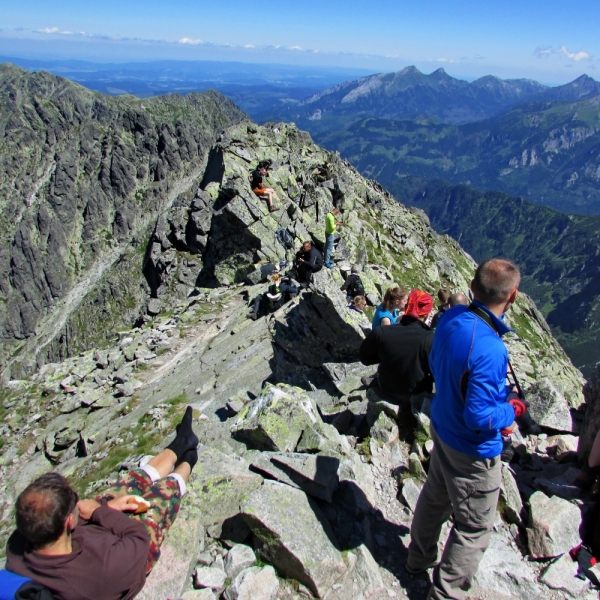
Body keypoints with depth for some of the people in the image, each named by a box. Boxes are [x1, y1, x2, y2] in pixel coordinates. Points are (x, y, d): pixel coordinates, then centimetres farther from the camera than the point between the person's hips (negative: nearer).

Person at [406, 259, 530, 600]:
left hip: (443, 427, 8)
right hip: (473, 449, -8)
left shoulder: (451, 318, -12)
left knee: (435, 496, 28)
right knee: (475, 528, 15)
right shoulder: (490, 350, -35)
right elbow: (479, 418, -30)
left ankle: (420, 557, 51)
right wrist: (512, 410, -9)